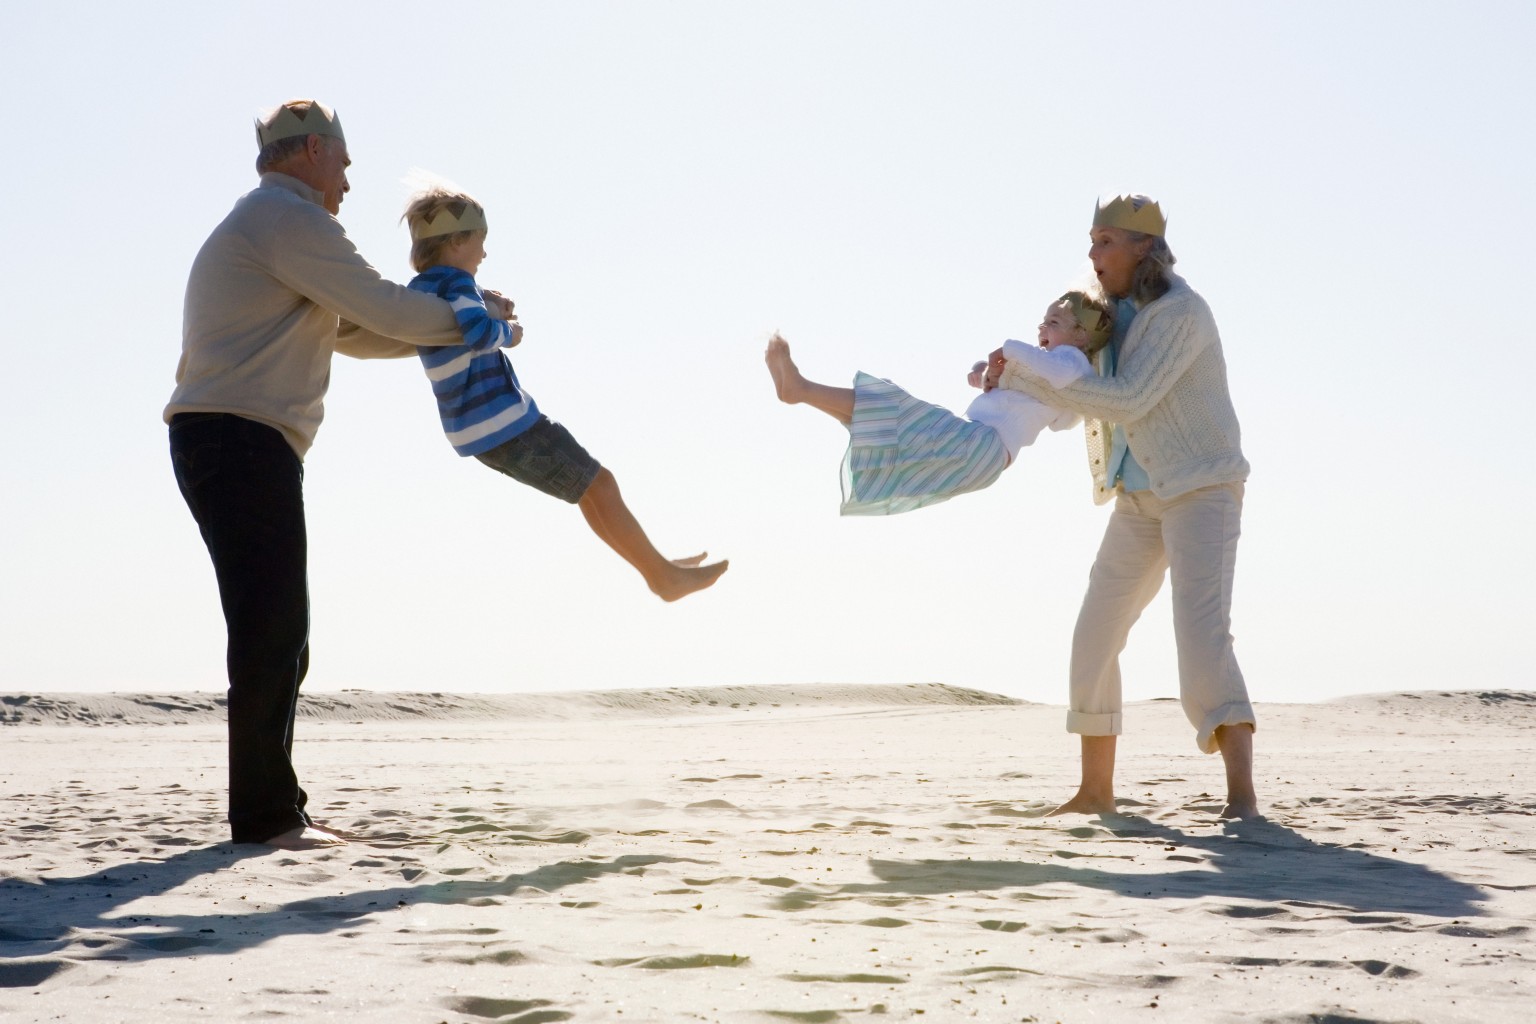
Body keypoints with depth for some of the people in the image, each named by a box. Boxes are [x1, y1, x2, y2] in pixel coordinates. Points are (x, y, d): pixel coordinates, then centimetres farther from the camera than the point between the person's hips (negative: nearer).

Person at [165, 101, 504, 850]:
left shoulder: (261, 227, 27)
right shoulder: (288, 219, -6)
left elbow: (353, 331, 30)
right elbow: (386, 309, -9)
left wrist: (450, 329, 25)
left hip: (229, 447, 11)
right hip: (242, 442, -11)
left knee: (277, 638, 12)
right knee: (271, 634, -11)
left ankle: (272, 807, 16)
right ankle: (264, 814, -10)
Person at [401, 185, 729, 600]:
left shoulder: (419, 291, 10)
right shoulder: (454, 283, -17)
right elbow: (478, 332, -36)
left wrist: (486, 307, 19)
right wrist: (507, 333, -16)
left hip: (479, 427, 10)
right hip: (506, 424, -10)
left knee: (591, 481, 19)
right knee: (599, 484, 0)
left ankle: (656, 566, 24)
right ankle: (663, 576, 7)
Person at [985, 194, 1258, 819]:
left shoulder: (1180, 312, -18)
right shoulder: (1116, 316, 10)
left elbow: (1127, 400, -26)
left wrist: (1025, 375, -22)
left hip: (1202, 489, -9)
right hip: (1142, 497, 9)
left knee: (1201, 633, -24)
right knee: (1094, 637, 7)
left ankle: (1242, 796, -28)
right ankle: (1095, 790, 18)